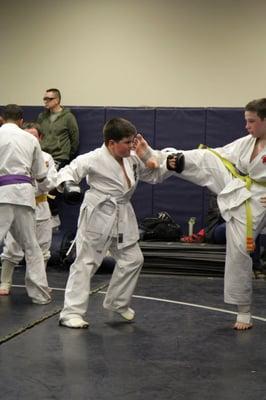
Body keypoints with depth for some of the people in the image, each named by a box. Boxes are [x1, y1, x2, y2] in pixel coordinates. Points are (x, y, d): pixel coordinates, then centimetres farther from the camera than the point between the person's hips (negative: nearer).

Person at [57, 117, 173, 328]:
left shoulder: (133, 159, 3)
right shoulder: (94, 159, -18)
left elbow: (155, 174, 11)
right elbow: (68, 171, -21)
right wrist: (68, 184, -42)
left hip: (123, 218, 7)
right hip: (98, 217, -7)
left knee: (132, 259, 14)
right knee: (85, 263, -4)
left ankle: (118, 303, 32)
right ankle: (71, 312, 1)